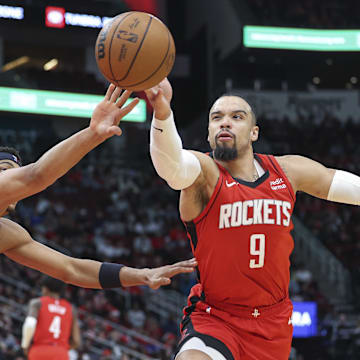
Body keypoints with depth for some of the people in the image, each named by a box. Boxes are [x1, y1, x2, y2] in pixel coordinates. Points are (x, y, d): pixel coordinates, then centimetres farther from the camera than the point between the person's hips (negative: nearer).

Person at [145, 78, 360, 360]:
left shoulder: (288, 170, 1)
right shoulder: (204, 171, -13)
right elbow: (172, 164, -37)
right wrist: (162, 113, -55)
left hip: (273, 322, 5)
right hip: (214, 318, -5)